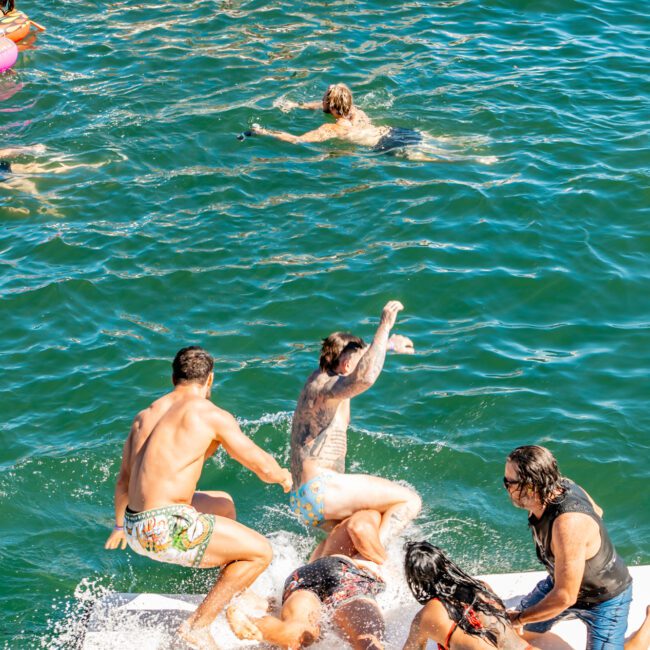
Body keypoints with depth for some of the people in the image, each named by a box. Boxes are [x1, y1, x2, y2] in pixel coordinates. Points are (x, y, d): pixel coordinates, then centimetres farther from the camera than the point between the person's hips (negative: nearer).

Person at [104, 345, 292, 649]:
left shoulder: (144, 415, 15)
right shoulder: (213, 415, -6)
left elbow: (123, 479, 25)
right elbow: (264, 467, -3)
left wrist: (120, 525, 40)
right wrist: (283, 476, 20)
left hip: (136, 527, 8)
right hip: (167, 529, -8)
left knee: (223, 503, 31)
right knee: (260, 552, 3)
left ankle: (237, 594, 37)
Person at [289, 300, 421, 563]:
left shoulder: (319, 378, 17)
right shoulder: (328, 387, -10)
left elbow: (353, 354, 40)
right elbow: (365, 377, -33)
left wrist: (389, 343, 43)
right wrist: (384, 327, -28)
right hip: (321, 489, -10)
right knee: (410, 501, -13)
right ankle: (376, 542, -33)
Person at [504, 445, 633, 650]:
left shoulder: (569, 524, -44)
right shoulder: (557, 486, -19)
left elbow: (564, 597, -35)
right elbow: (597, 511, 4)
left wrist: (518, 619, -22)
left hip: (604, 599, -7)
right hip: (563, 580, 7)